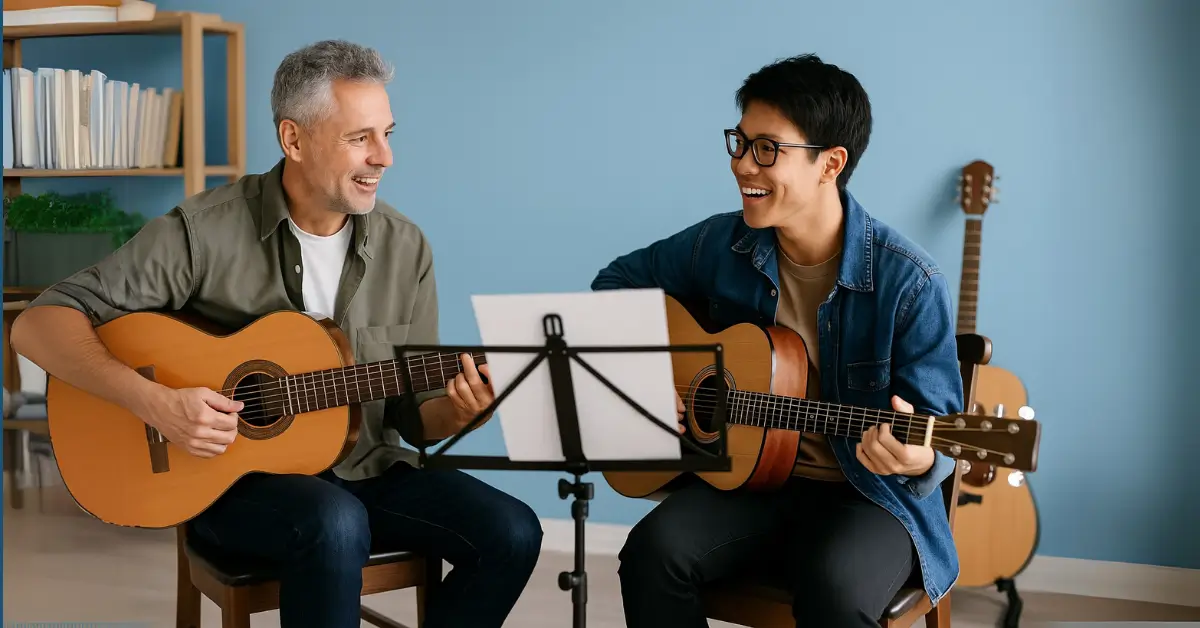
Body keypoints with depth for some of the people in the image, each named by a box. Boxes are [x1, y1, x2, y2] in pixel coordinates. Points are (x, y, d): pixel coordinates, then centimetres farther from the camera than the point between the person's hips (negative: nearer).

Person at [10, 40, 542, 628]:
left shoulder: (405, 247, 0)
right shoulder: (204, 230, -12)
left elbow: (413, 413, 6)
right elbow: (39, 323, -13)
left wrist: (456, 410, -18)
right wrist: (153, 402, -27)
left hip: (364, 471, 5)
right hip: (229, 475, -4)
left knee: (511, 533, -17)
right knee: (336, 524, -37)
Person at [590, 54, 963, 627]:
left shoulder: (907, 282, -14)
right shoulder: (721, 245, -1)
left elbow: (938, 426, -12)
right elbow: (618, 281, 14)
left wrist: (919, 460, -36)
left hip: (868, 492, -4)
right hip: (744, 473, 4)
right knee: (654, 548, -24)